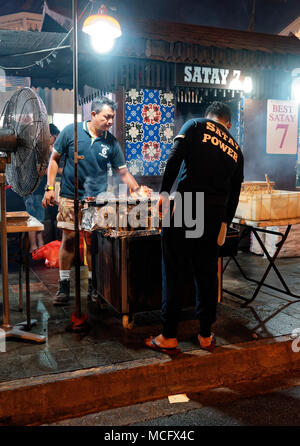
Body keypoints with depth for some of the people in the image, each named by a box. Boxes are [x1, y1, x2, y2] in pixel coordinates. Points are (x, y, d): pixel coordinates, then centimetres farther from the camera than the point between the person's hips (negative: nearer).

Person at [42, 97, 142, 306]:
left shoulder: (111, 142, 2)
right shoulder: (71, 131, -1)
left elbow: (123, 172, 7)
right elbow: (55, 159, 5)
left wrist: (139, 190, -6)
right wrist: (50, 188, -1)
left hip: (97, 199, 1)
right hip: (70, 197, -1)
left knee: (93, 241, 1)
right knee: (69, 238, 0)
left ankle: (94, 286, 16)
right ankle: (64, 286, 13)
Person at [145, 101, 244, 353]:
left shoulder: (196, 125, 9)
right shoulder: (235, 149, 20)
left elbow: (175, 157, -8)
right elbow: (234, 194, 21)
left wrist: (164, 192, -4)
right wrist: (225, 224, 30)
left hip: (186, 206, -4)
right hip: (216, 214, 4)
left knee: (175, 273, 3)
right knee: (207, 273, 13)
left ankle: (169, 337, 10)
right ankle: (206, 336, 23)